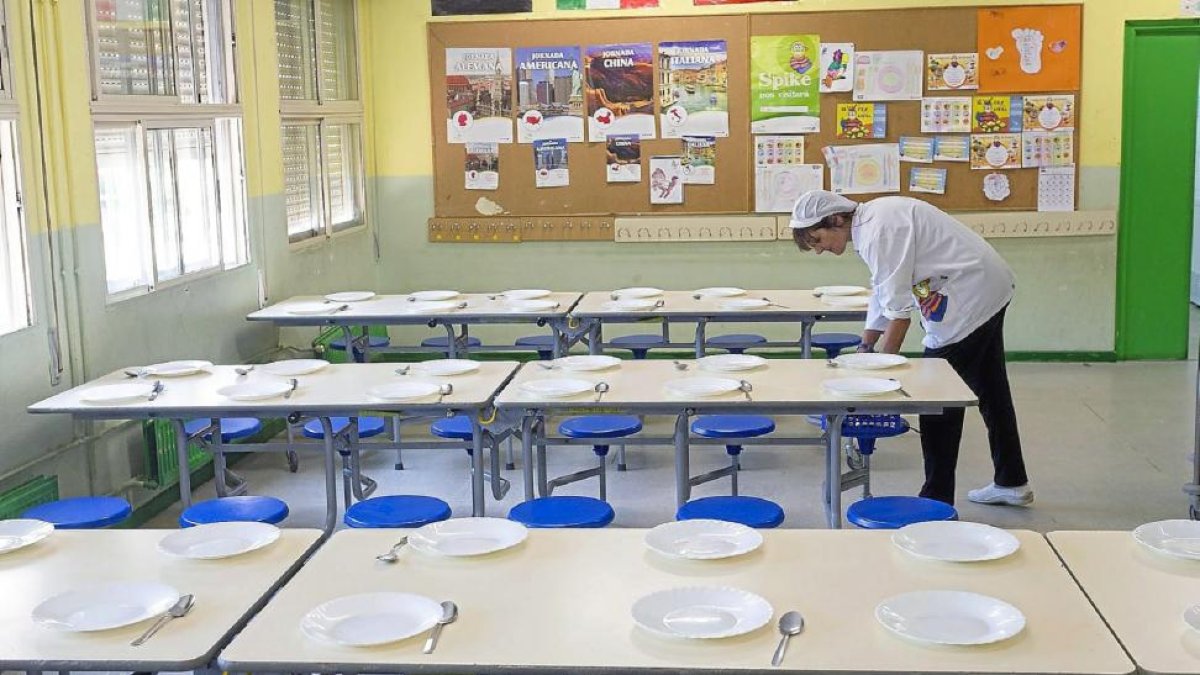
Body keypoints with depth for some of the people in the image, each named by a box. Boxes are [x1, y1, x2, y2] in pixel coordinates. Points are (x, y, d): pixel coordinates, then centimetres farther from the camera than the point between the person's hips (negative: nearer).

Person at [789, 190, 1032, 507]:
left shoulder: (879, 231, -23)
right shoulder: (870, 222, 7)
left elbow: (899, 309, -23)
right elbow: (882, 296, 15)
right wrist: (864, 349, 14)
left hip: (968, 297, -10)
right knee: (989, 389, 20)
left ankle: (937, 500, 4)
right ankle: (1011, 482, 34)